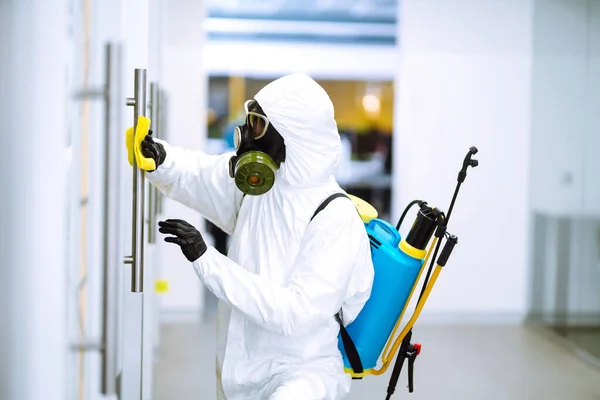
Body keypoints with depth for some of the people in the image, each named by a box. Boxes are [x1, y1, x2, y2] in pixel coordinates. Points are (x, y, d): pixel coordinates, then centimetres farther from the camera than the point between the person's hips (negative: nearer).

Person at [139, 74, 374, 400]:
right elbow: (195, 174, 12)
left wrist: (206, 259, -26)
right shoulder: (259, 180, -2)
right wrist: (158, 158, -12)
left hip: (303, 370, -7)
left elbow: (294, 313, -27)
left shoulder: (336, 219, -21)